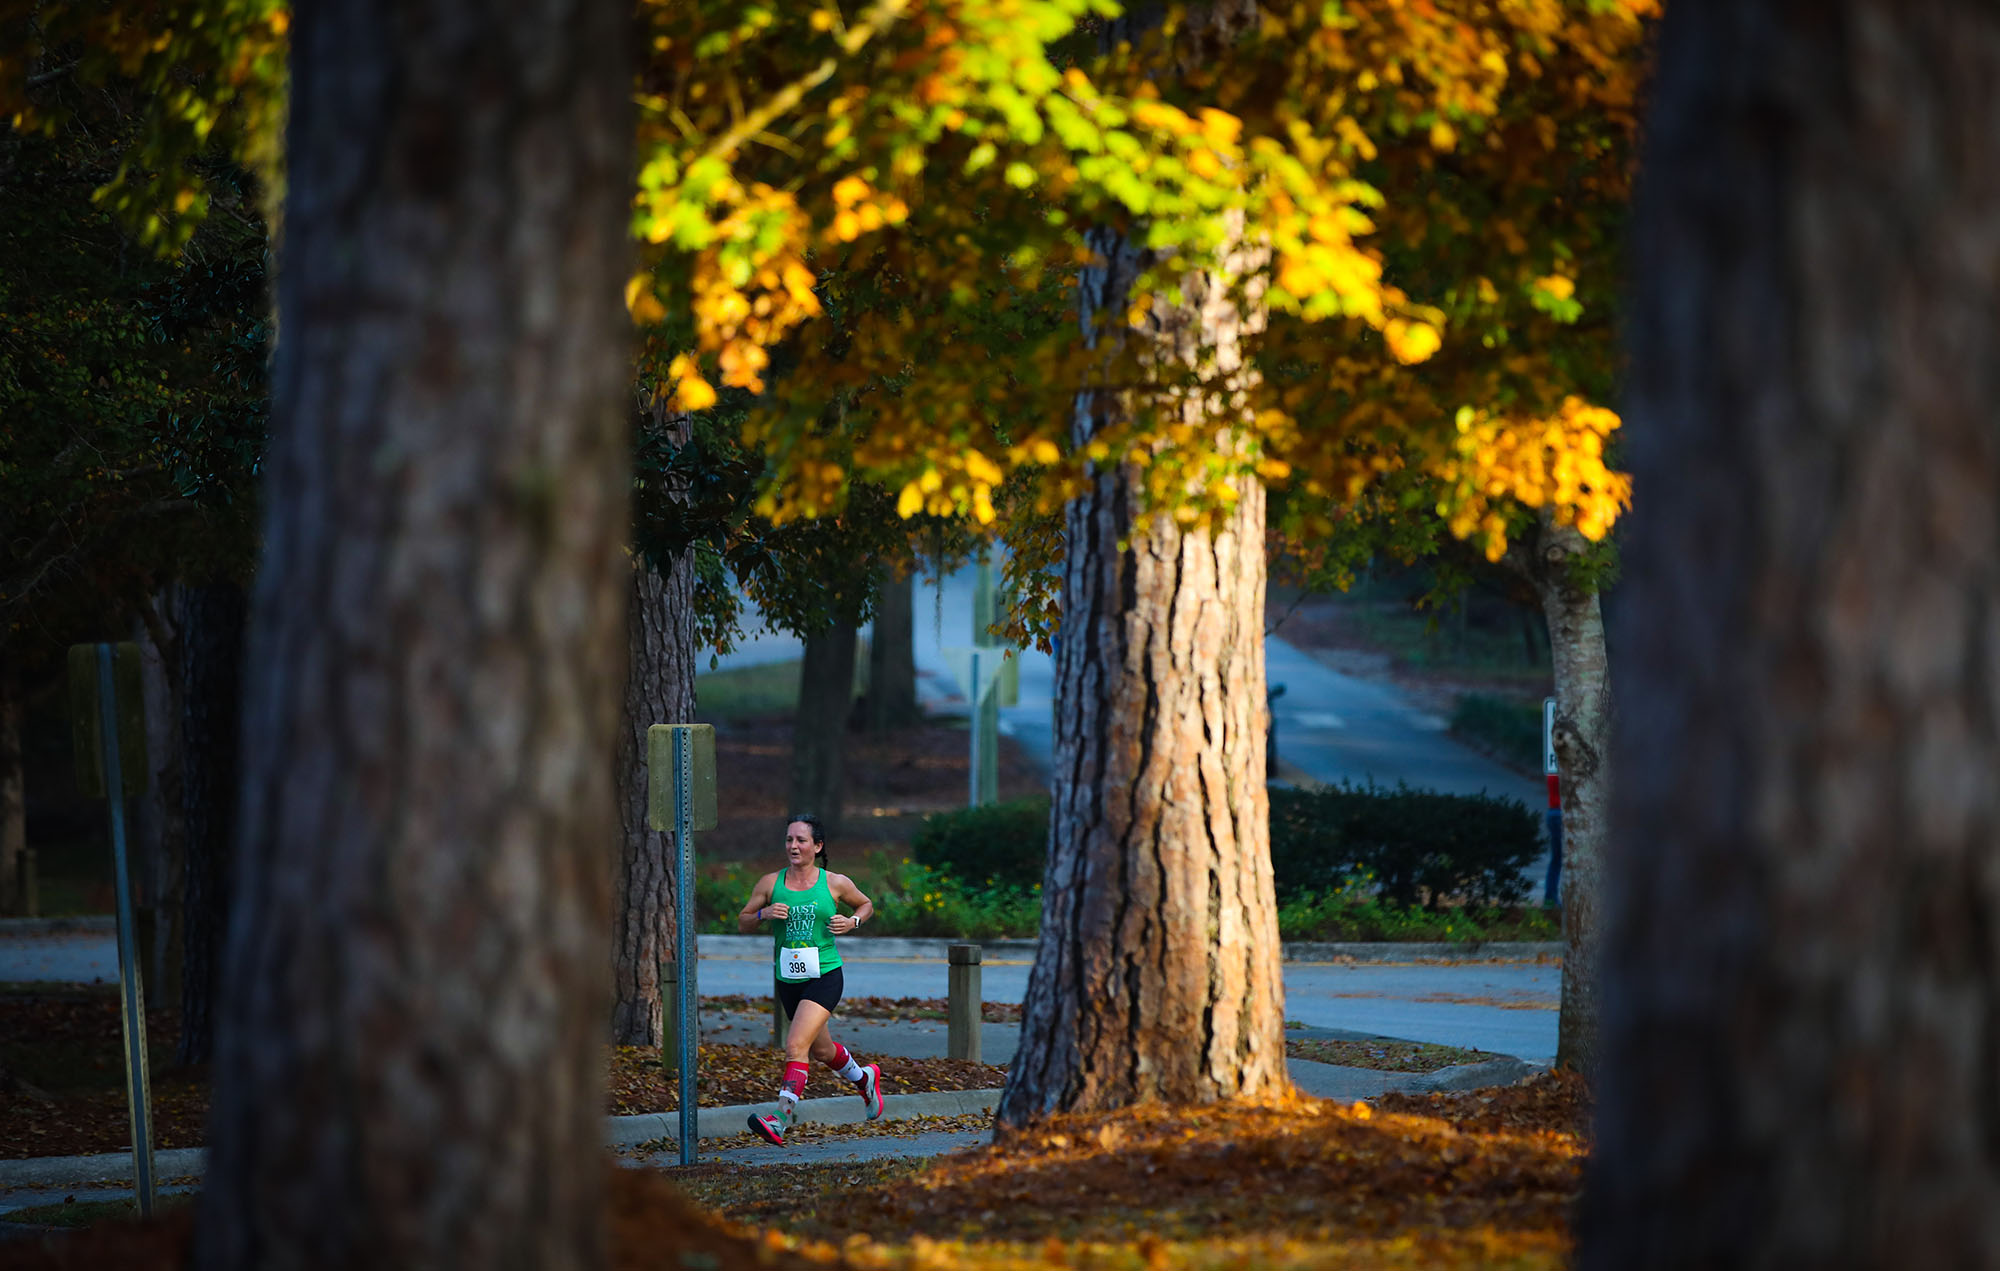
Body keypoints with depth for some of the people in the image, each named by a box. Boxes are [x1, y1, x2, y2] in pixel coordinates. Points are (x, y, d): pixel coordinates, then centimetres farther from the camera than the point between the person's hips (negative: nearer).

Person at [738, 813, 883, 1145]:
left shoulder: (835, 883, -2)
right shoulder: (770, 884, 1)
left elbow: (865, 904, 15)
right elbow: (742, 923, 7)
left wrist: (852, 922, -6)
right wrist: (763, 914, -14)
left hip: (824, 977, -5)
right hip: (788, 979, 5)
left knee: (796, 1045, -22)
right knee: (821, 1050, 21)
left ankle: (781, 1120, -28)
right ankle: (864, 1078, 52)